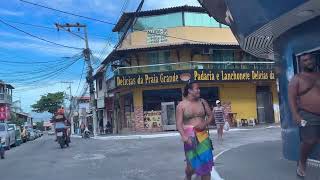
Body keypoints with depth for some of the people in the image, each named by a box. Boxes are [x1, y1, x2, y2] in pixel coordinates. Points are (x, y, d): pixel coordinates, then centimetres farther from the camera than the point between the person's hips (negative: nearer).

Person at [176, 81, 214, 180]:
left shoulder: (202, 102, 6)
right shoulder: (181, 105, -5)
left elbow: (210, 116, 12)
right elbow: (179, 123, -10)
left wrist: (205, 124, -8)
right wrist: (183, 136, -25)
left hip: (203, 135, 3)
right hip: (190, 136, -3)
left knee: (206, 162, 1)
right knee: (192, 163, 2)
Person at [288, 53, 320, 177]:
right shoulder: (297, 78, 4)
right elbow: (292, 97, -4)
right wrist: (295, 115, -14)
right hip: (308, 116, -4)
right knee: (309, 141, -7)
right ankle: (302, 163, 20)